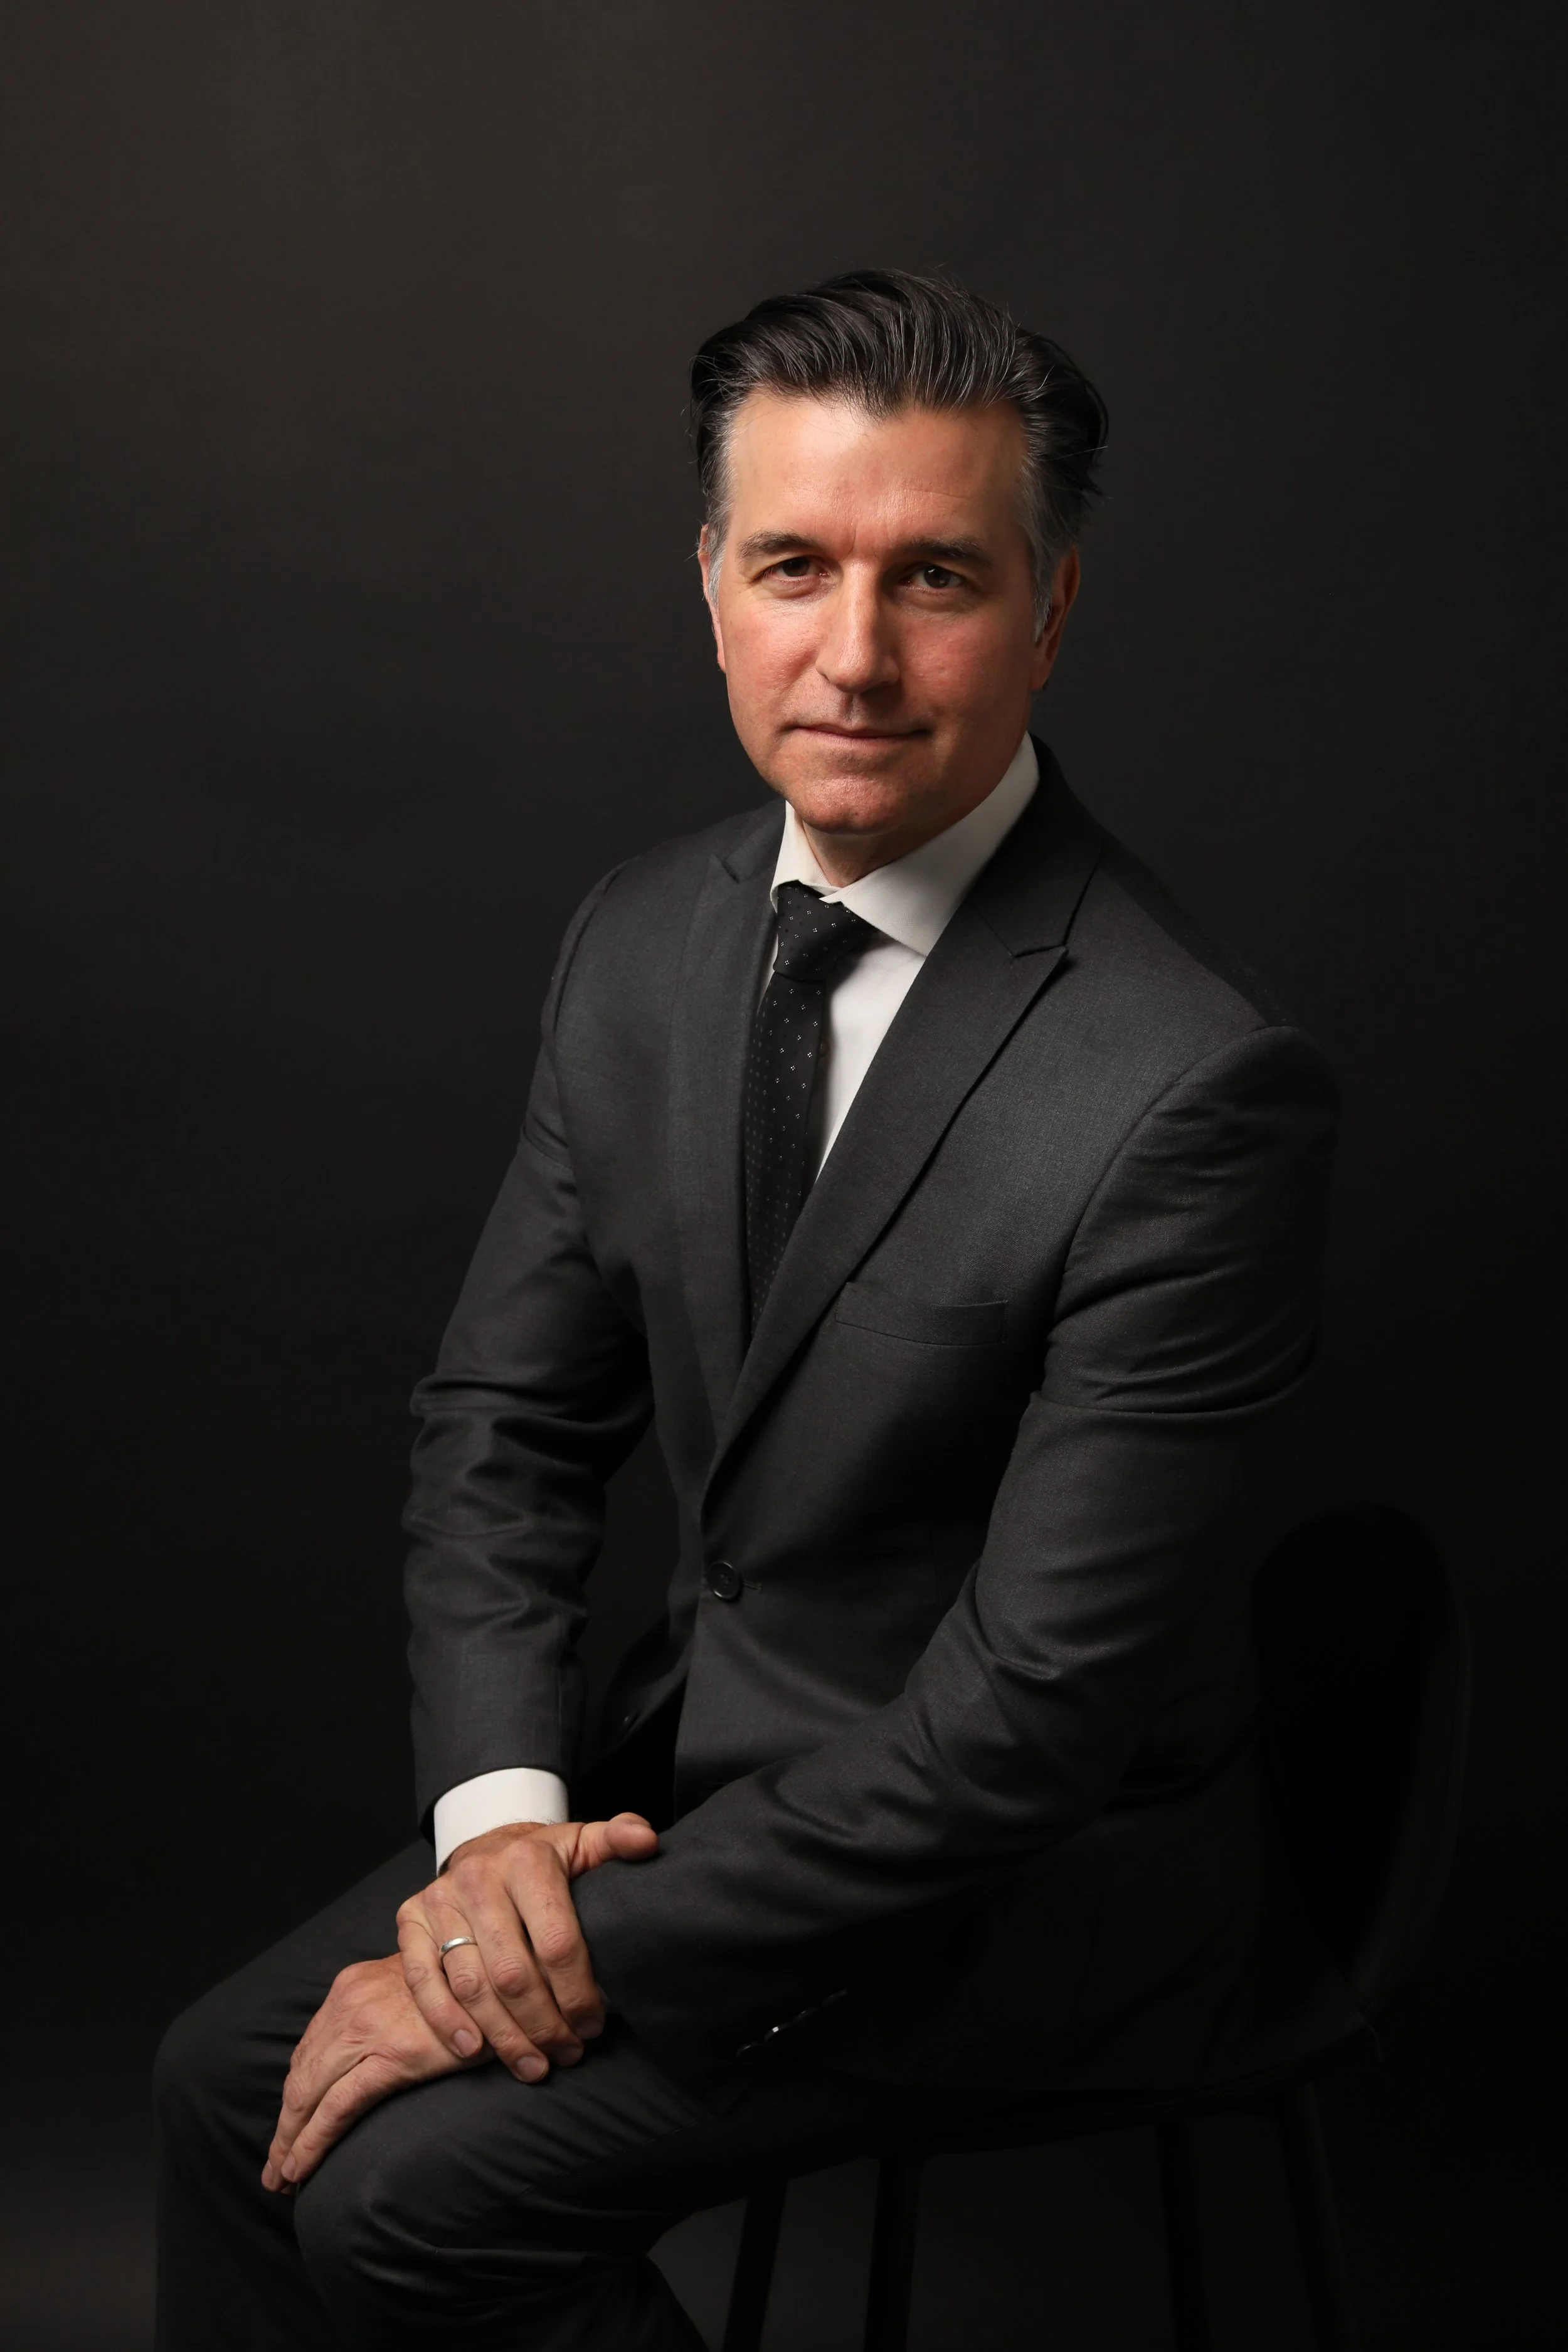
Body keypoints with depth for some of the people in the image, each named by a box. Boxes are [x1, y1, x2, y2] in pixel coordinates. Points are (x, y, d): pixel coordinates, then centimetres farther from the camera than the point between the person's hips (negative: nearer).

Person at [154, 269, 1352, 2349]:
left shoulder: (1199, 1087, -27)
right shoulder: (647, 944, -2)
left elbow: (1035, 1710, -25)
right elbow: (507, 1418, 4)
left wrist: (586, 1950, -21)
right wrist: (500, 1810, -12)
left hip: (1031, 1884, -6)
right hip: (703, 1755, 7)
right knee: (234, 2075, -1)